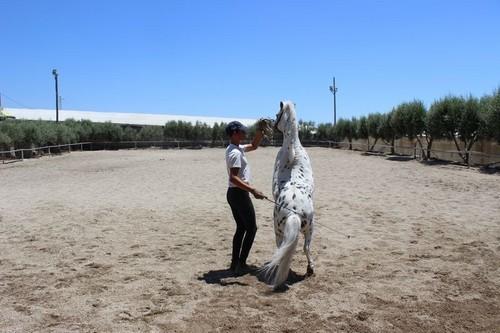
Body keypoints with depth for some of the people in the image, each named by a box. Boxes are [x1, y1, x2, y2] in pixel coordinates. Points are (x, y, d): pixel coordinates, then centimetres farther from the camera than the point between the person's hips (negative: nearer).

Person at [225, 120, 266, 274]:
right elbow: (234, 178, -29)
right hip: (239, 194, -10)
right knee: (251, 228, 2)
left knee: (241, 228, 16)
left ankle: (235, 263, 19)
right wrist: (253, 191, -34)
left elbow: (253, 146, 24)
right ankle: (241, 263, 4)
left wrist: (260, 131, 10)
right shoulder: (235, 153, -20)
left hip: (233, 193, 10)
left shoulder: (237, 148, 10)